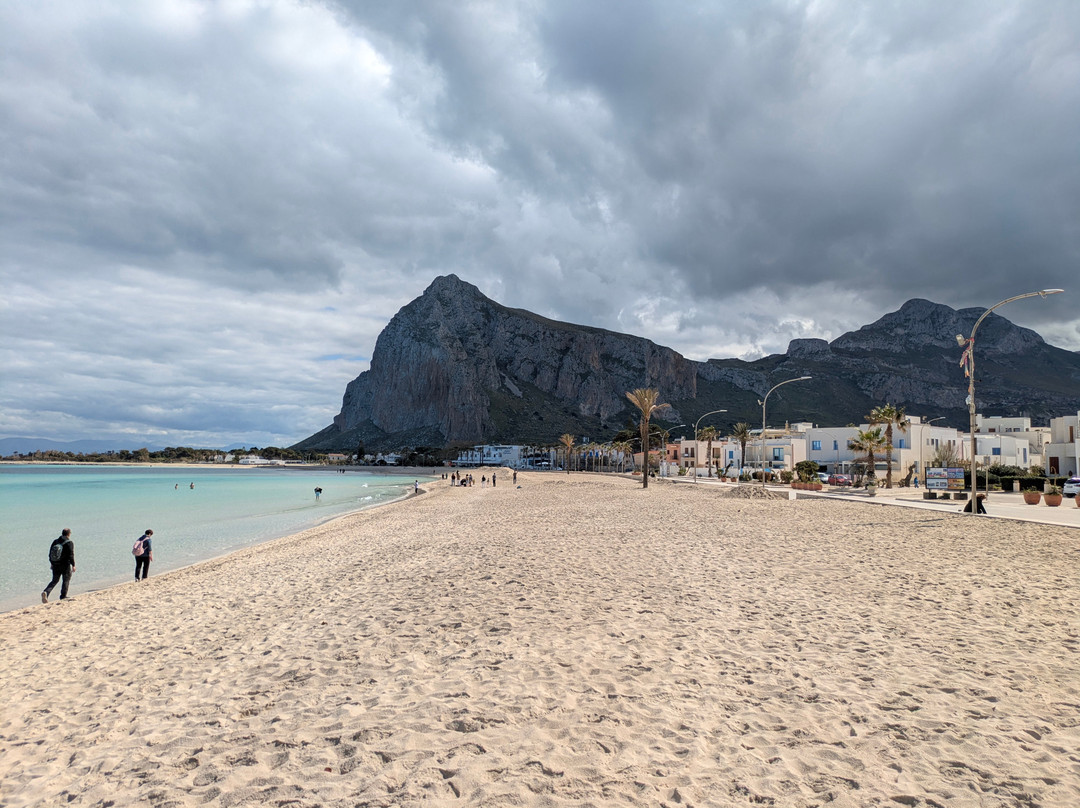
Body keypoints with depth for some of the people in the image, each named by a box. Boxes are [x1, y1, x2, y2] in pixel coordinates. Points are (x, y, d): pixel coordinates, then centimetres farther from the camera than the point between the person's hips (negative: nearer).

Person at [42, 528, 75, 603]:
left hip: (55, 565, 5)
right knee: (66, 580, 9)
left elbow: (50, 553, 12)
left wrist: (51, 563, 22)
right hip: (65, 566, -5)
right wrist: (73, 565, -8)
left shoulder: (55, 541, 7)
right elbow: (71, 555, -15)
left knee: (54, 581, 15)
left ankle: (46, 592, -6)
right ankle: (63, 596, 11)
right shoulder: (70, 543, -12)